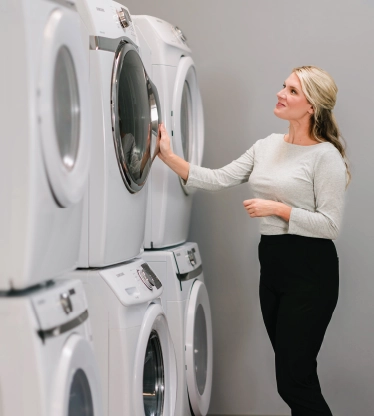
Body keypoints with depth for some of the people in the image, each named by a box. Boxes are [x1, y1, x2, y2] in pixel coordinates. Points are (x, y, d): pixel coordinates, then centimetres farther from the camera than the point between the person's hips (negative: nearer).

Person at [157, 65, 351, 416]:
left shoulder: (325, 155, -10)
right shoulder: (266, 146, 10)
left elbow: (330, 225, -13)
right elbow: (218, 179, 4)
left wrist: (276, 208, -17)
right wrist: (169, 156, -5)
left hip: (309, 269, -7)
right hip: (271, 262, 7)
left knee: (293, 380, -6)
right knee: (290, 376, 14)